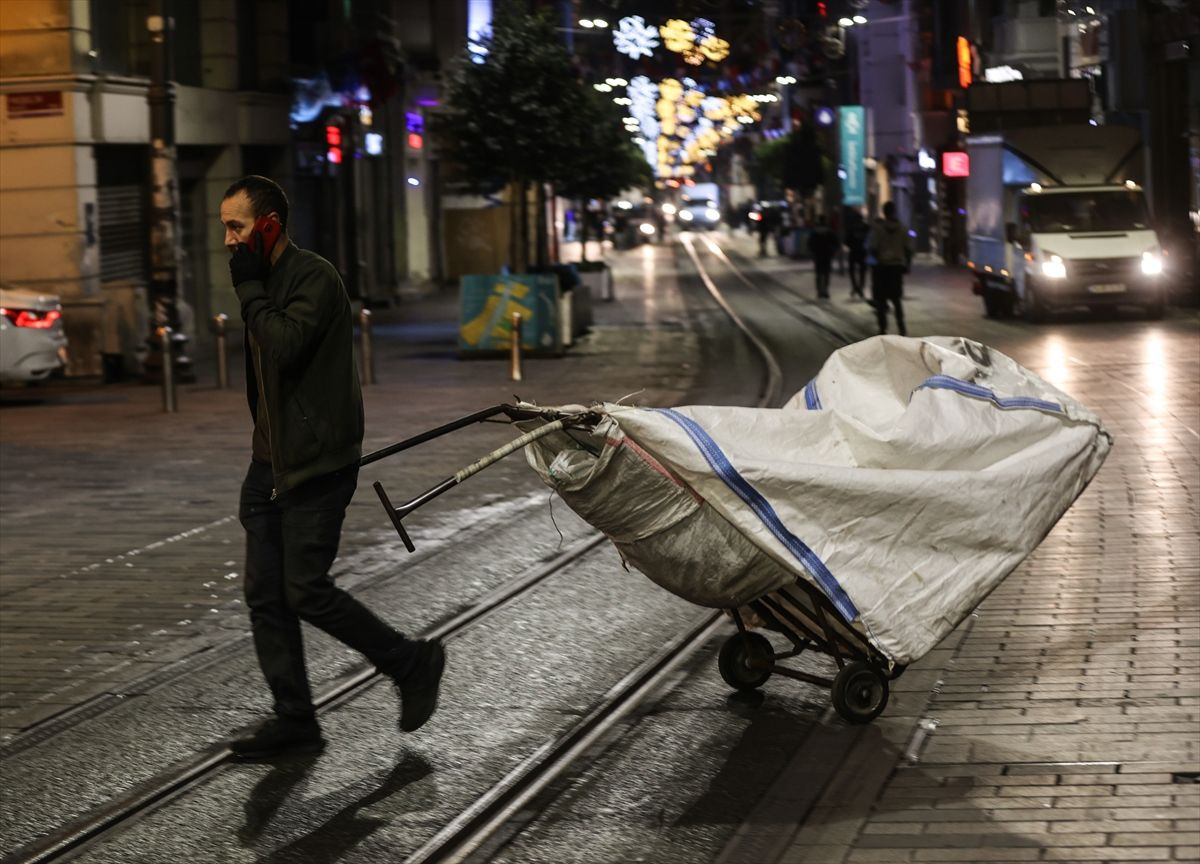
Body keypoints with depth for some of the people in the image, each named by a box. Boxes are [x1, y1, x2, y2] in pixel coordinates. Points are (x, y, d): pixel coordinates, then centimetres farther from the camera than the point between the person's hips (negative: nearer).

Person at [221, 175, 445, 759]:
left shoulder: (314, 278, -13)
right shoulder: (266, 284, 15)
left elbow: (283, 347, -28)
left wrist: (248, 287, -17)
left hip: (315, 465, -9)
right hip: (271, 463, 9)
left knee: (306, 590, -9)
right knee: (265, 594, 4)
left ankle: (412, 664, 10)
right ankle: (294, 720, 10)